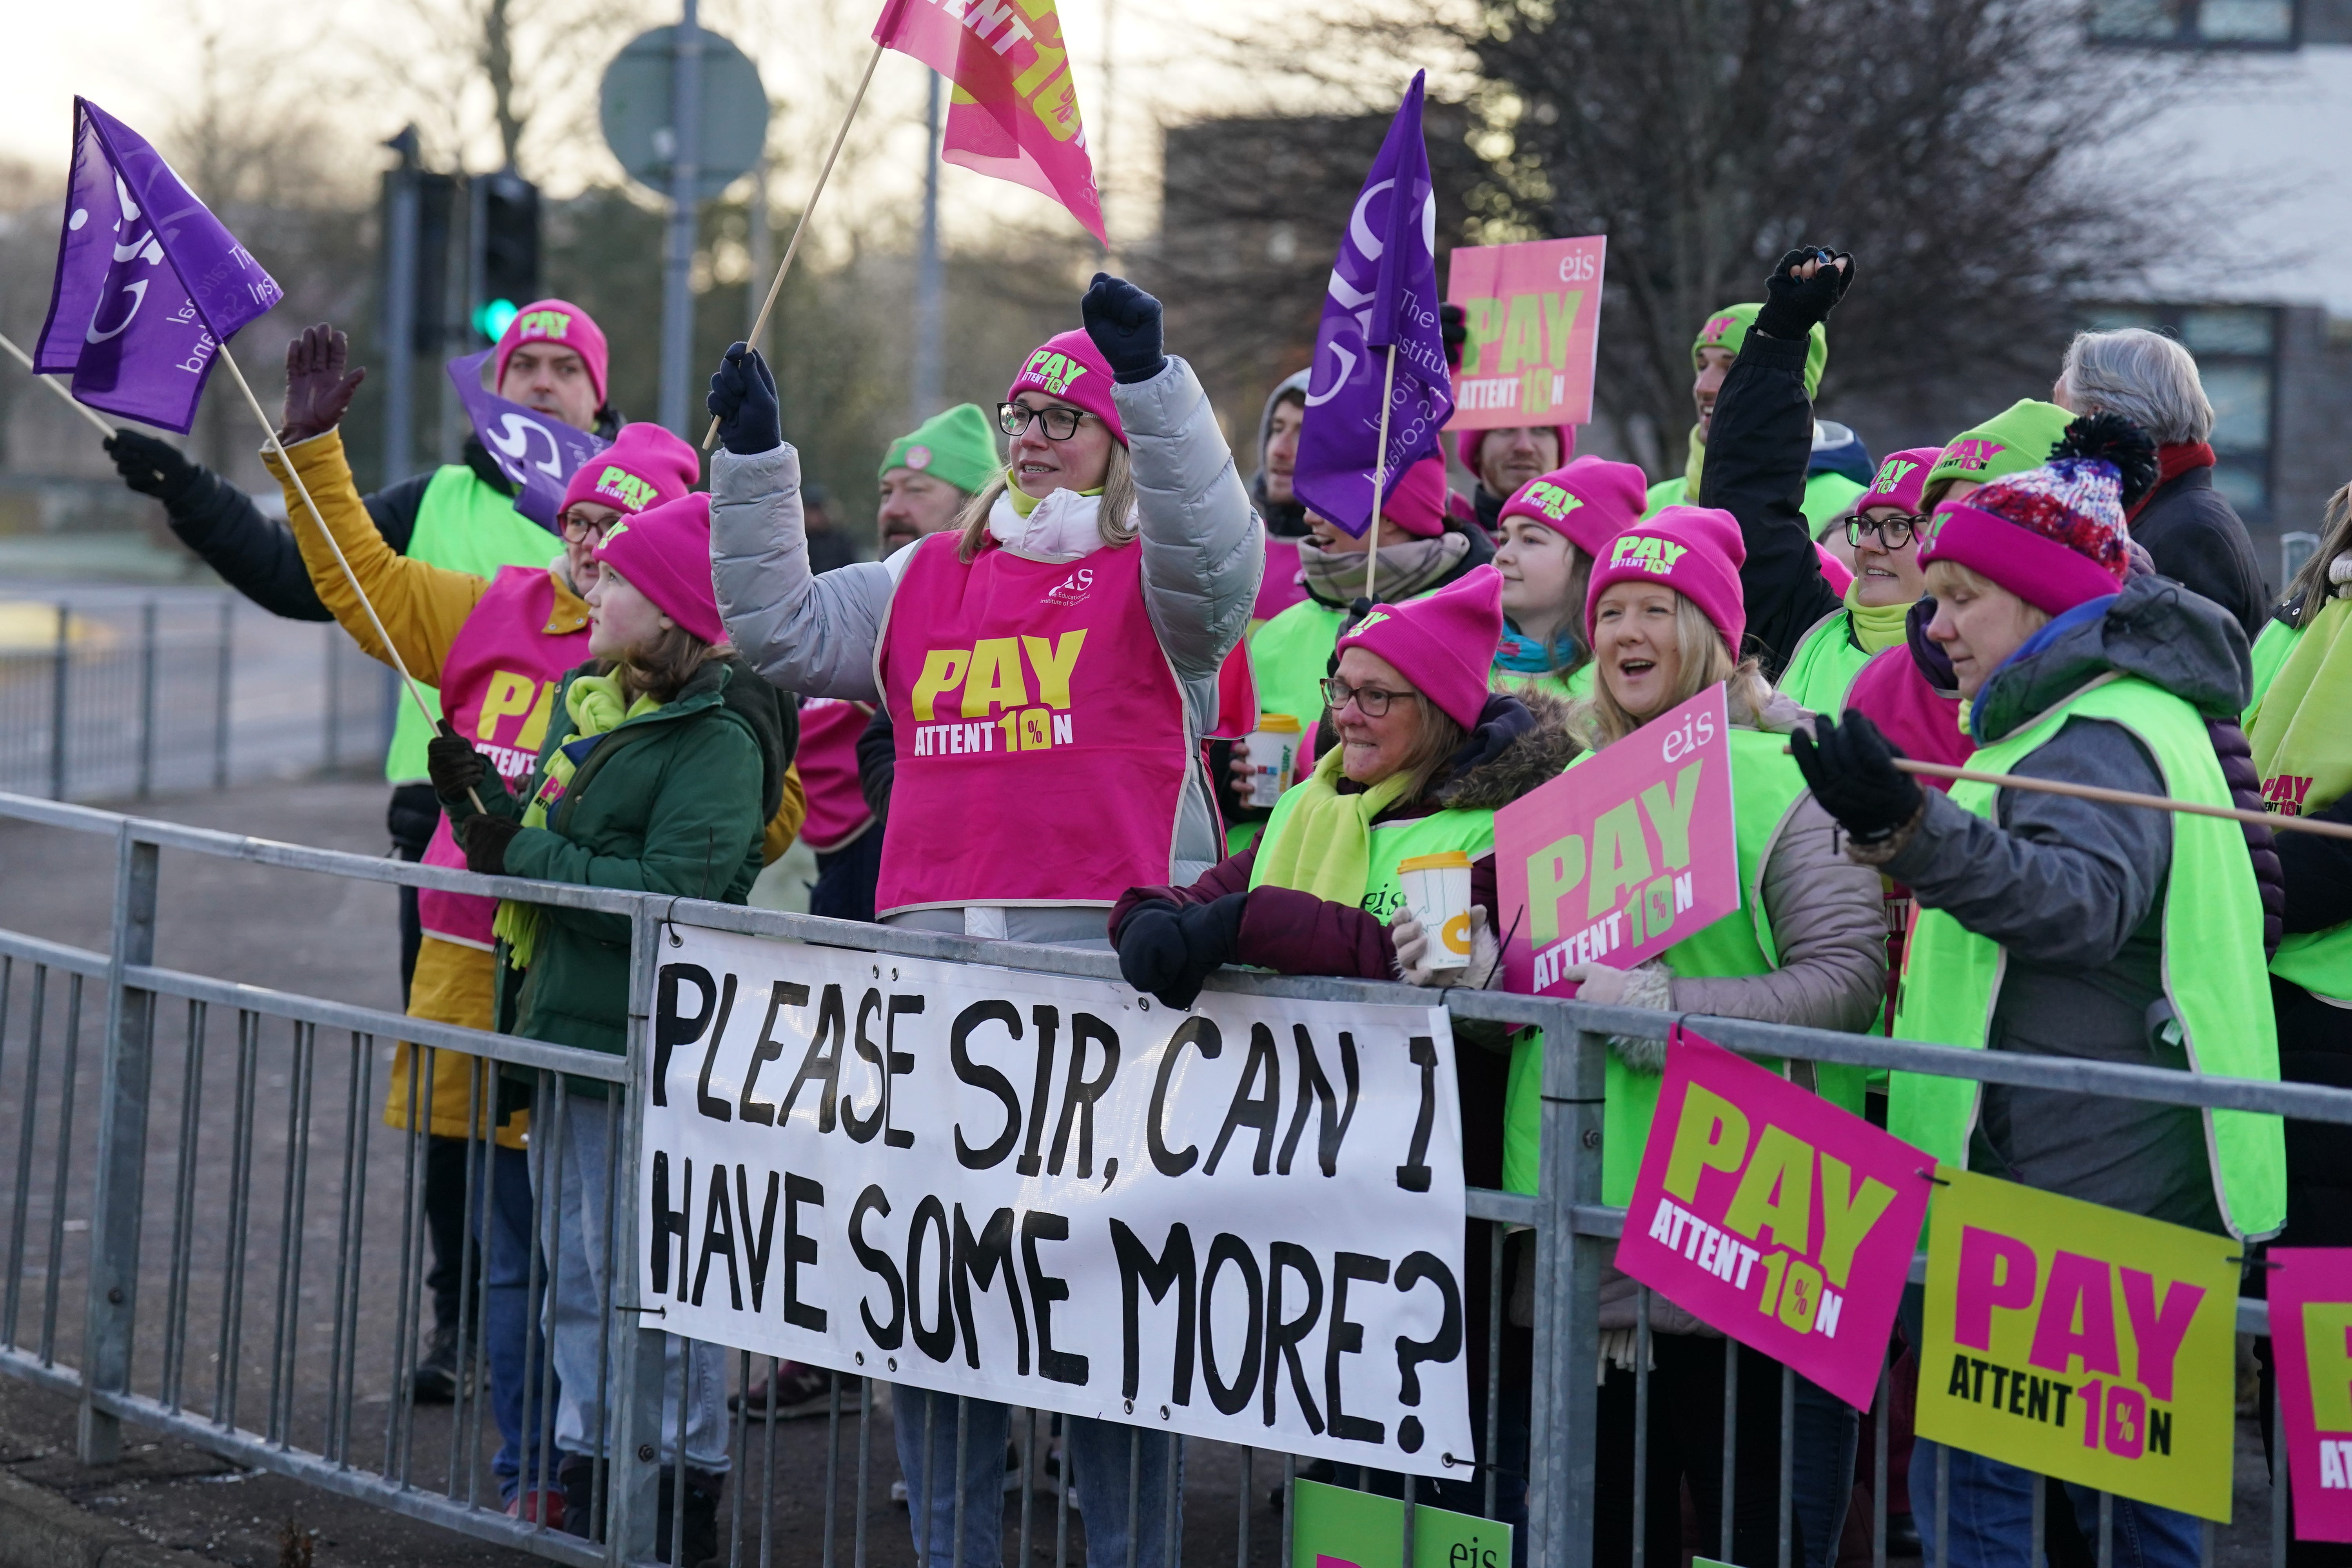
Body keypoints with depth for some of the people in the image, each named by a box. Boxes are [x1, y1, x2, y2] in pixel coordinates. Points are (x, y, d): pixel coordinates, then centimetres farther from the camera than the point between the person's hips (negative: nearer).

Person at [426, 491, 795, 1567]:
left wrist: (526, 858, -20)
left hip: (650, 1045, -9)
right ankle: (586, 1473, 27)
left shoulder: (717, 738, -15)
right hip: (565, 1027, 9)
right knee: (577, 1275, 16)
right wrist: (485, 806, -1)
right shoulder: (585, 705, 14)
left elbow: (673, 892, -25)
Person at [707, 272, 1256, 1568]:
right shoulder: (929, 581, 18)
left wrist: (1151, 375, -28)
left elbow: (1215, 552, -20)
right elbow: (781, 630, 18)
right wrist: (752, 459, 10)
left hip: (1106, 971, -6)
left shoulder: (1152, 582, 2)